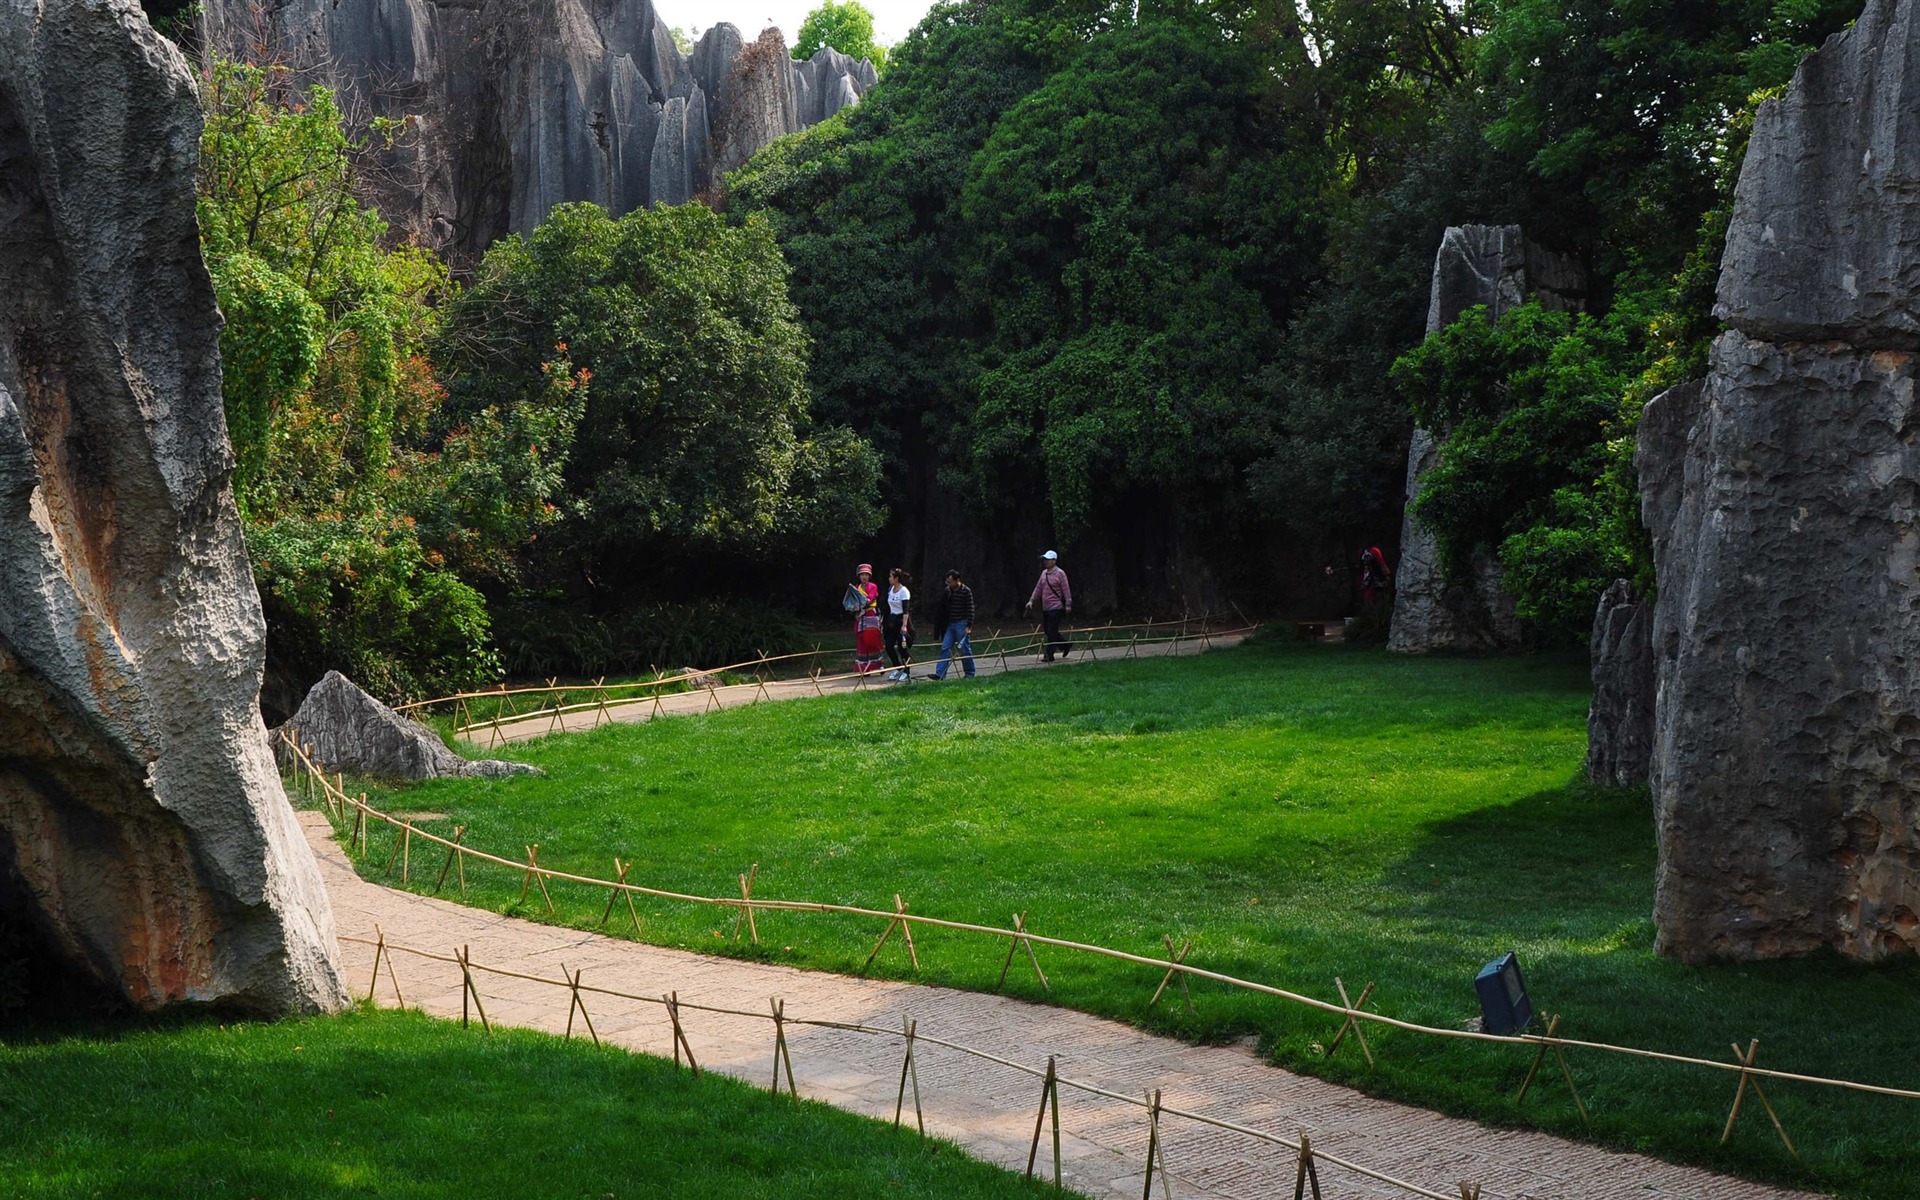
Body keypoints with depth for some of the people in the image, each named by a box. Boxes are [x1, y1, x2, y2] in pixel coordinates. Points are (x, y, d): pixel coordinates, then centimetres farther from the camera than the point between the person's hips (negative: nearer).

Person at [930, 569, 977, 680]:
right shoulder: (947, 591, 8)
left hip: (961, 625, -6)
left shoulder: (966, 591, -9)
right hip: (950, 625, 6)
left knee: (965, 649, 1)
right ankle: (940, 674, -7)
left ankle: (970, 674, 13)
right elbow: (944, 609, 15)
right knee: (945, 648, -2)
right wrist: (941, 624, 15)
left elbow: (970, 610, -9)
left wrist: (969, 626, -14)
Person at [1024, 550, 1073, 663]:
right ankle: (1065, 644, 29)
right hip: (1045, 608, 8)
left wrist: (1068, 604, -14)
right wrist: (1031, 600, 10)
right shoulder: (1044, 573, 12)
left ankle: (1049, 655, -2)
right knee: (1049, 631, 12)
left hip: (1056, 608, -8)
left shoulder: (1060, 573, -9)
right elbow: (1038, 588, 17)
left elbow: (1066, 589, -10)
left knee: (1052, 632, -6)